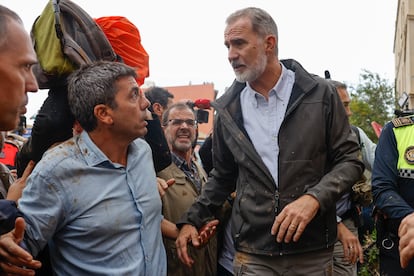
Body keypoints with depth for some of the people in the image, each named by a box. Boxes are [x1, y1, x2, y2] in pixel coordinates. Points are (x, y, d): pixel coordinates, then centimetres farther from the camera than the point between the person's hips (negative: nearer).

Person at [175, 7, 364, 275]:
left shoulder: (320, 94, -4)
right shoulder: (229, 109, 4)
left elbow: (349, 160, -2)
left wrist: (313, 198, -18)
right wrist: (192, 219, 6)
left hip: (313, 252, -1)